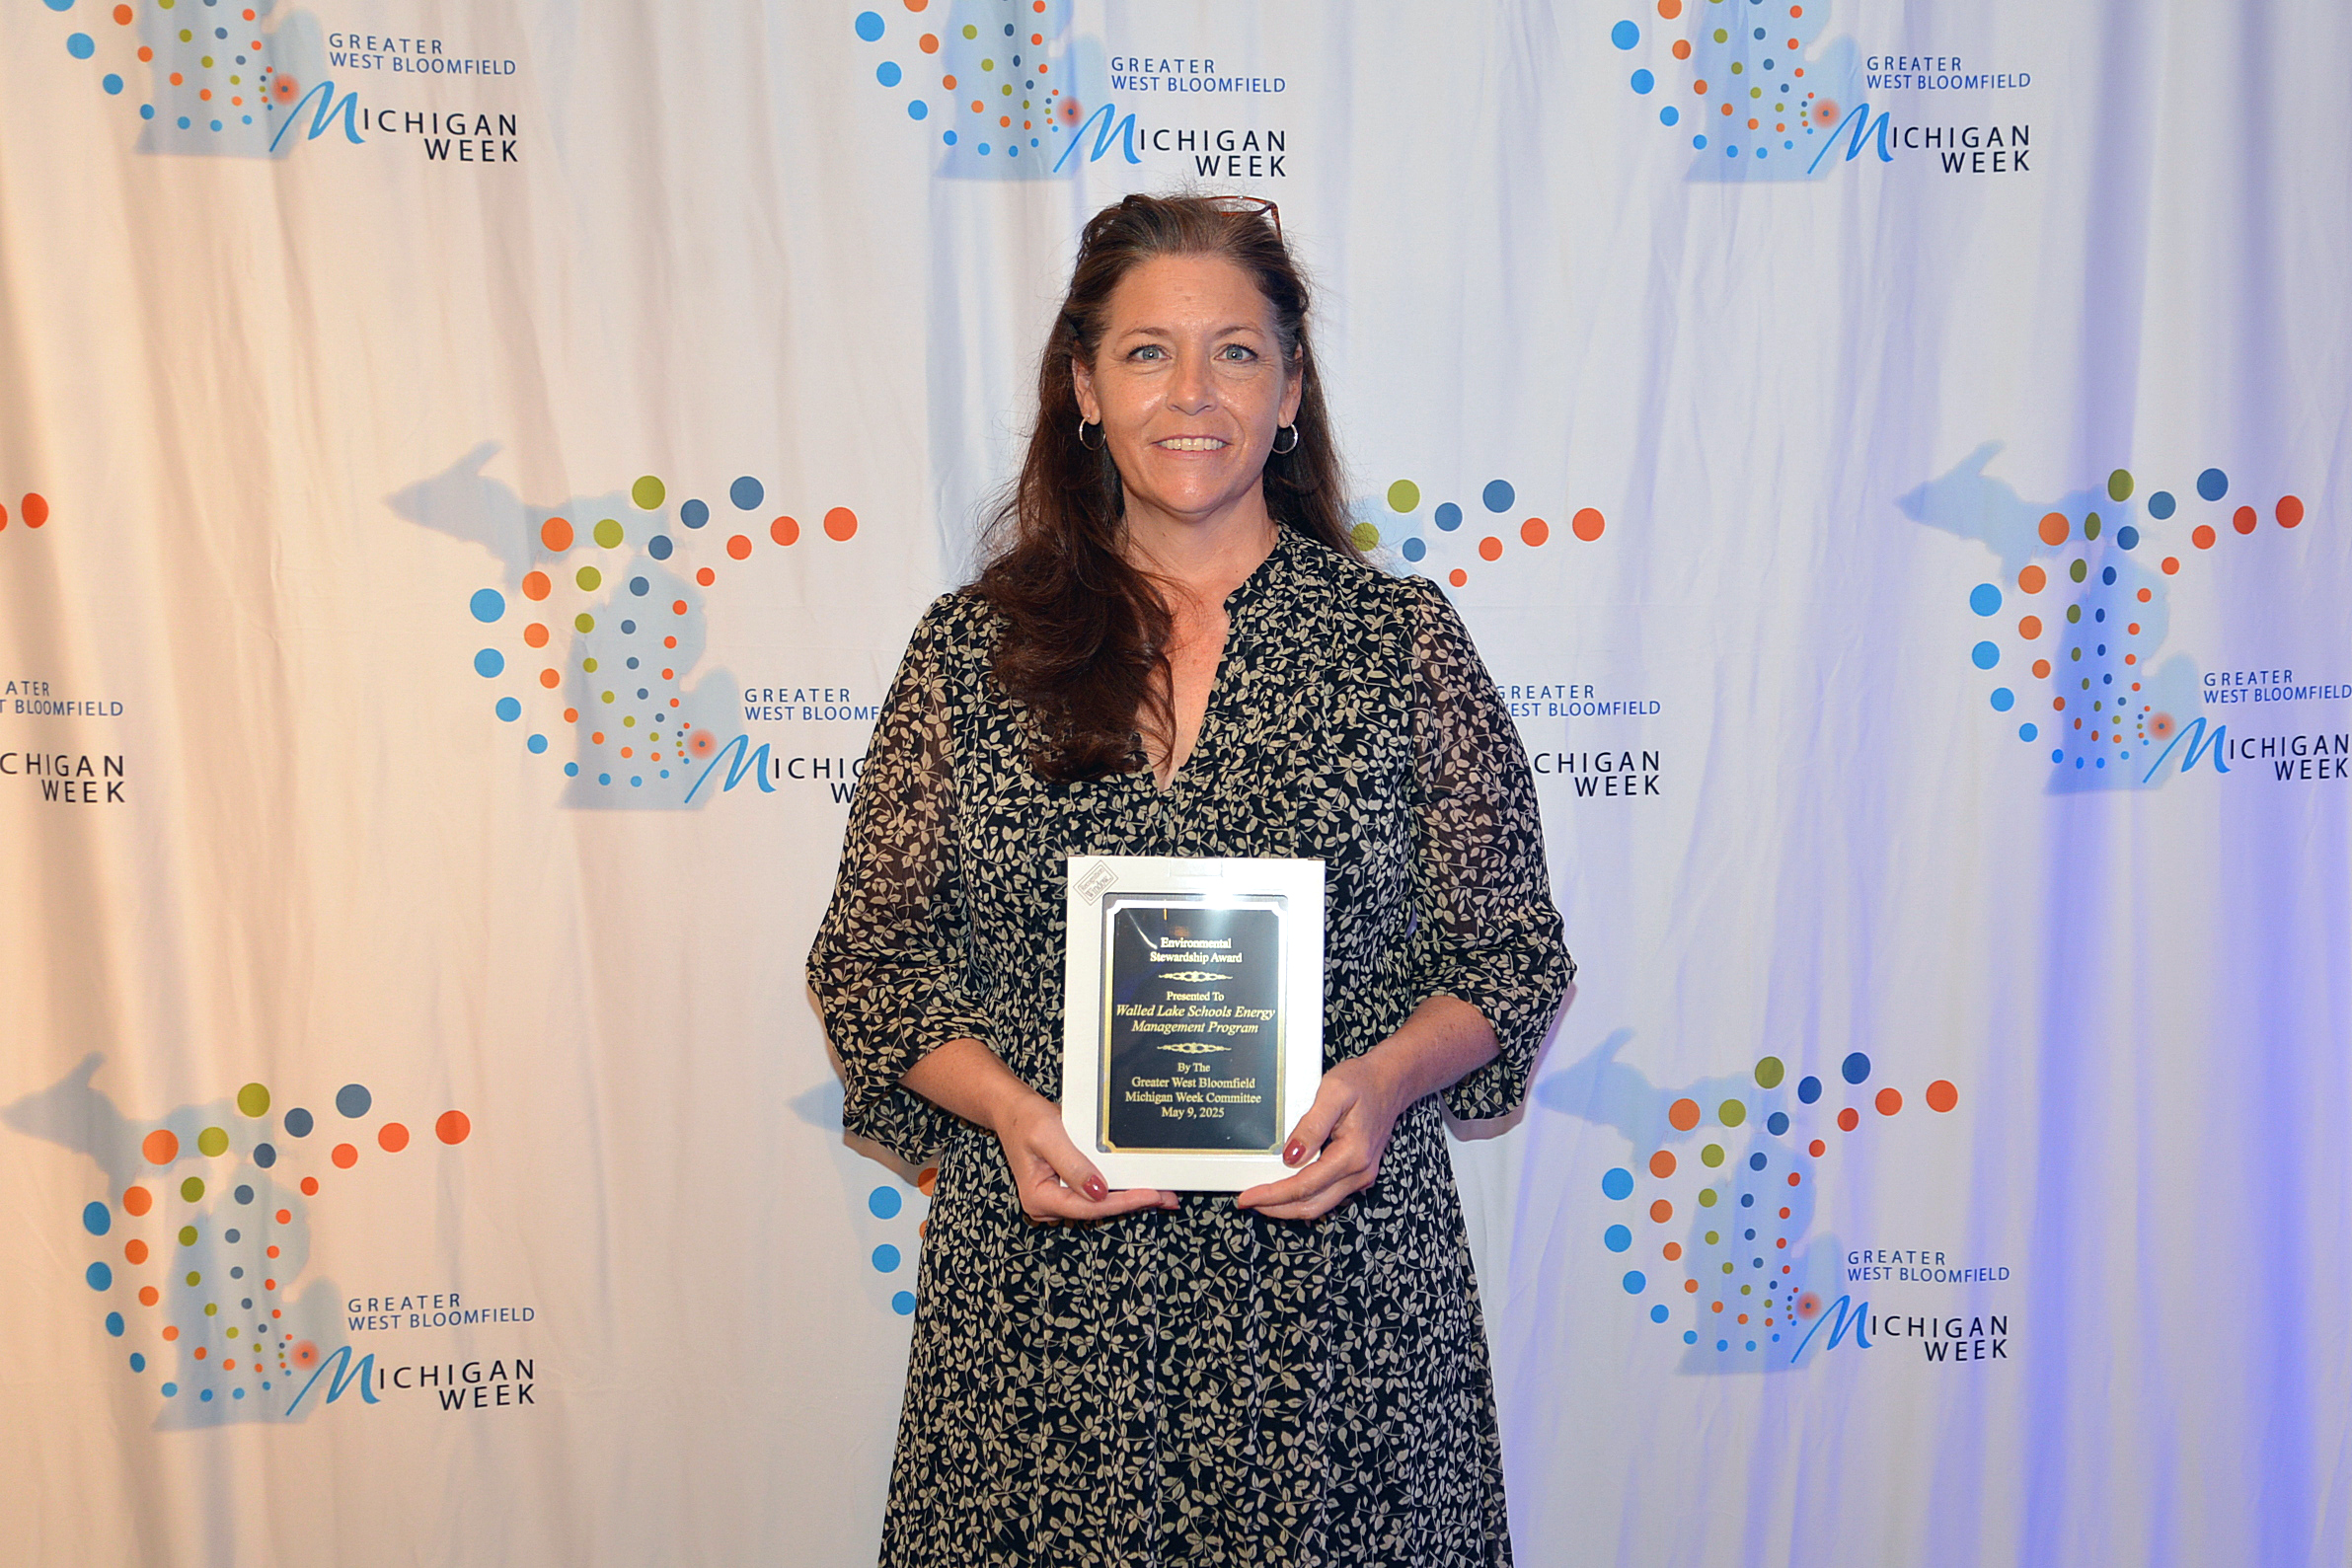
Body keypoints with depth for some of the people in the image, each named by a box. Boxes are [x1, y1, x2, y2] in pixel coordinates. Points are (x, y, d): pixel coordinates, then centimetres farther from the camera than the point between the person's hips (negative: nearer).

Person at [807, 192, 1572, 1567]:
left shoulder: (1402, 640, 1)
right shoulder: (973, 651, 2)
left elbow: (1510, 949, 4)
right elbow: (872, 955, 5)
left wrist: (1385, 1079, -14)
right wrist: (1006, 1106, -11)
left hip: (1334, 1287, 0)